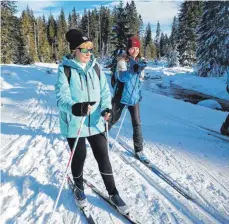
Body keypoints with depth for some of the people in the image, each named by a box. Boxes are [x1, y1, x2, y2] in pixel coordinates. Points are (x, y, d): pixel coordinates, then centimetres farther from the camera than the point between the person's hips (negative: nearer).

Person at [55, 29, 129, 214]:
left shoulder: (95, 68, 4)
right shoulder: (65, 69, -9)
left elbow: (105, 91, 4)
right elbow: (62, 97, -17)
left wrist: (106, 108, -14)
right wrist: (75, 108, -38)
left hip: (95, 122, 3)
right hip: (74, 124, -3)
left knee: (103, 157, 8)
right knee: (79, 157, 13)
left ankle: (113, 193, 28)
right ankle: (79, 188, 42)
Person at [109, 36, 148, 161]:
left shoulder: (139, 61, 5)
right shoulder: (122, 61, -13)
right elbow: (121, 77, -30)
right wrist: (133, 70, -42)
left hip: (134, 96, 4)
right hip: (120, 96, -4)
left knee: (137, 123, 1)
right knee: (113, 119, 12)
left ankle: (138, 150, 11)